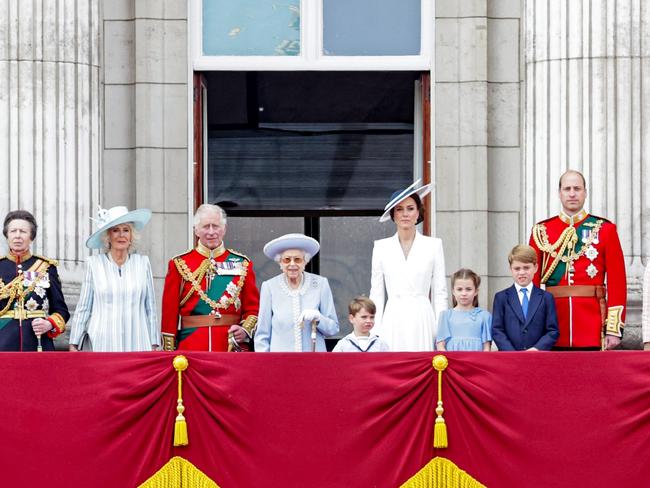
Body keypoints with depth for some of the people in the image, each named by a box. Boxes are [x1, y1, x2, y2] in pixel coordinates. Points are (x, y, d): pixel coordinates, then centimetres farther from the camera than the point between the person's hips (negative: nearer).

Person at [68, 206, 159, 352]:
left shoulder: (143, 263, 8)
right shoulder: (94, 264, 4)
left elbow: (150, 307, 11)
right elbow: (83, 308, 7)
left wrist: (154, 345, 9)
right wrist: (73, 344, 6)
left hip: (138, 345, 1)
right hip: (103, 344, -1)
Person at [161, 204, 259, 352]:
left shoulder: (242, 264, 8)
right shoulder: (180, 265, 5)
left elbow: (253, 307, 10)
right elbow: (169, 313, 4)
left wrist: (246, 330, -9)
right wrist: (169, 354, -1)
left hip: (233, 348, 1)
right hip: (190, 348, -1)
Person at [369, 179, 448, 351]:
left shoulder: (433, 245, 6)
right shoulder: (381, 247, 9)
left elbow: (439, 293, 5)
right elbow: (376, 293, 9)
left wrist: (441, 331, -1)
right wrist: (375, 332, 3)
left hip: (422, 320, -1)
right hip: (393, 321, 1)